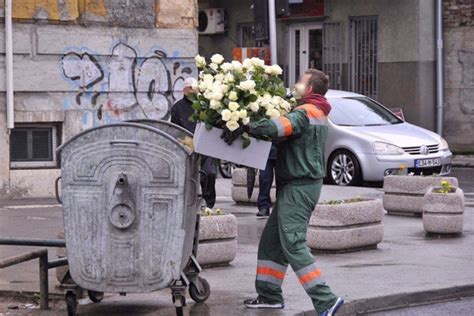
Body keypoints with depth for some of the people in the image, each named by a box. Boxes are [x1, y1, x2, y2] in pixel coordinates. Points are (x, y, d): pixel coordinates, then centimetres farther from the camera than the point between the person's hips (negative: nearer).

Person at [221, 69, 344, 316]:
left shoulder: (305, 112, -15)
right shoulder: (318, 113, 19)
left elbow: (278, 126, -32)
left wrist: (245, 128, -29)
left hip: (298, 187, -10)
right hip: (301, 185, 10)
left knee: (293, 244, -13)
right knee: (272, 240, 15)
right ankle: (269, 295, 19)